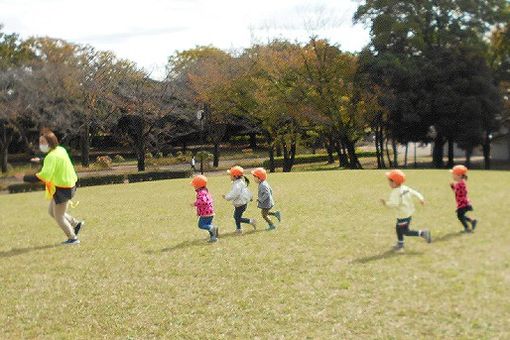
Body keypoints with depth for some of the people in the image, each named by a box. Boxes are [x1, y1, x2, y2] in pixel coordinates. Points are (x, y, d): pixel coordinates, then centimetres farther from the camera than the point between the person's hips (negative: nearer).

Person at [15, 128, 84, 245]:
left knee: (59, 217, 5)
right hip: (68, 185, 9)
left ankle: (73, 238, 16)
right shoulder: (60, 150, 4)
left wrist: (24, 178, -28)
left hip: (62, 189, -9)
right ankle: (76, 224, 27)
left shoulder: (52, 156, -23)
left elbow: (43, 176, -33)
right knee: (52, 211, 21)